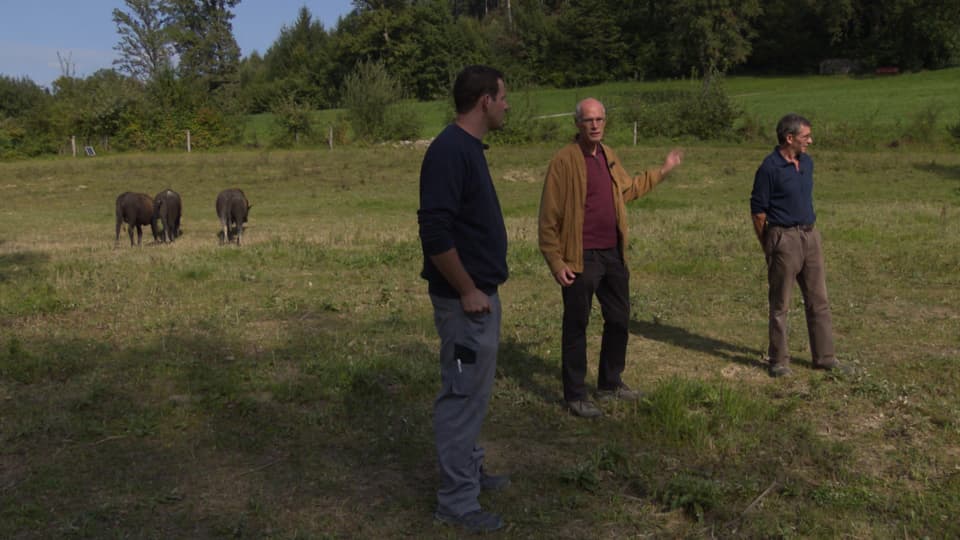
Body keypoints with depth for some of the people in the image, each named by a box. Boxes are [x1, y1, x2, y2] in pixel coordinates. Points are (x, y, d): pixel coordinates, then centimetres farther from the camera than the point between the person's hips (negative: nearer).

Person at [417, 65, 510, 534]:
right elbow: (434, 231, -26)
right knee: (462, 395, -1)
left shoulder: (470, 146, 11)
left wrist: (481, 287, 18)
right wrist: (467, 290, -19)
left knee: (473, 391, 20)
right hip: (465, 299, -10)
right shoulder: (450, 150, -20)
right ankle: (456, 501, 11)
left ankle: (469, 470, 36)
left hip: (482, 293, 10)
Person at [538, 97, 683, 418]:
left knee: (619, 320, 17)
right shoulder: (564, 161, -13)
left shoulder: (609, 156, 10)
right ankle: (575, 395, 14)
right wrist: (556, 262, -16)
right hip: (581, 259, -8)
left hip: (613, 254, 8)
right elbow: (549, 217, -13)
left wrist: (663, 171, 29)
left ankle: (610, 384, 35)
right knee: (576, 326, 2)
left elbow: (627, 190, 28)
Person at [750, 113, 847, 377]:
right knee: (780, 304, 3)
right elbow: (758, 210, -10)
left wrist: (809, 231, 16)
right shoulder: (770, 168, -14)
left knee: (818, 301, 10)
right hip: (783, 238, -7)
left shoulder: (807, 162, 9)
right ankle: (778, 360, 14)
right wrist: (768, 248, -4)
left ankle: (824, 357, 20)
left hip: (810, 235, 7)